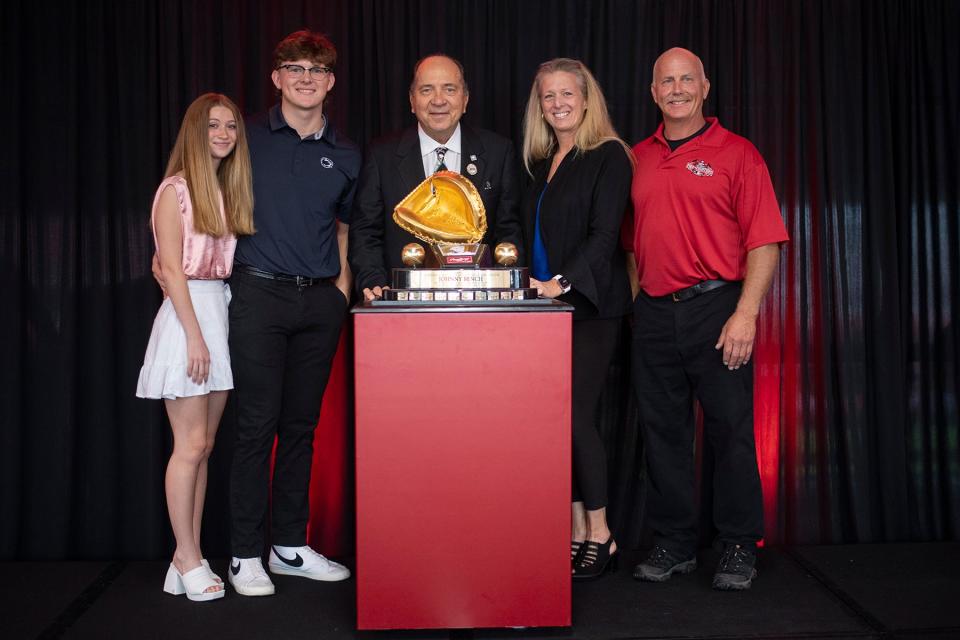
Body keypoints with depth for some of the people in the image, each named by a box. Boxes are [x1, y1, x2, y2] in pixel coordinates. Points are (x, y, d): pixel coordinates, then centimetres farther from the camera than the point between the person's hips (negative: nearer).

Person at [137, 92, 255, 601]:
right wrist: (195, 334, -16)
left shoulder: (230, 190, 15)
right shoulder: (176, 190, -5)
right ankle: (188, 560, 5)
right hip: (188, 313, -7)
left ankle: (190, 557, 14)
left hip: (223, 311, 7)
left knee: (203, 445, 8)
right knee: (191, 445, -4)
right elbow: (171, 267, -10)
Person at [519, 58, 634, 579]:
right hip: (547, 307, 7)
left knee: (575, 417, -10)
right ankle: (576, 534, 14)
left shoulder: (608, 156, -4)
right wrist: (531, 284, 8)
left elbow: (604, 234, -14)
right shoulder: (541, 164, 18)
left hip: (590, 306, -7)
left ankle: (600, 537, 5)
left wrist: (562, 283, -23)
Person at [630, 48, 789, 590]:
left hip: (716, 306, -4)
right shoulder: (639, 158, 14)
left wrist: (746, 312, -15)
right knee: (664, 431, 8)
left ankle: (740, 547, 14)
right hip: (654, 314, 4)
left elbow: (764, 240, -6)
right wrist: (635, 297, 11)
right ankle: (675, 544, 20)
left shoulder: (737, 153, 0)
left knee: (731, 429, 0)